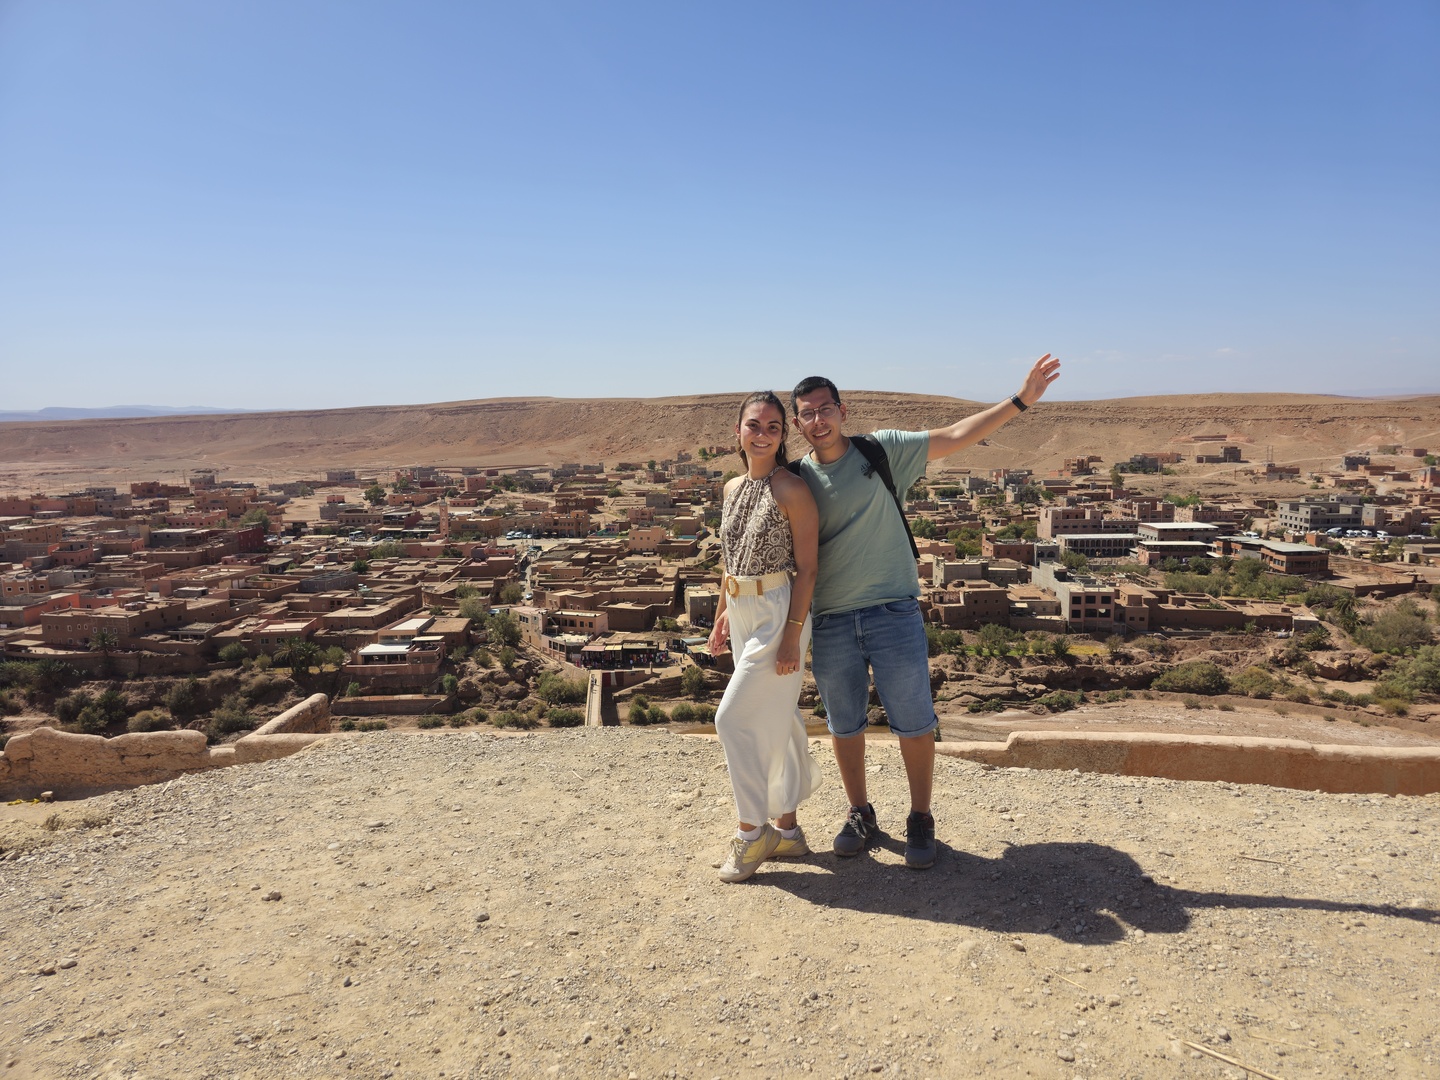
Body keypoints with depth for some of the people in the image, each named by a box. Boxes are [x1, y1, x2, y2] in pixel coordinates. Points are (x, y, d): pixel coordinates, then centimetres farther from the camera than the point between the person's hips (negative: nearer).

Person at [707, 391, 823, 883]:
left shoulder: (791, 490, -12)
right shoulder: (733, 488, 10)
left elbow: (806, 567, -14)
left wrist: (792, 633, -18)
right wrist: (721, 615, 16)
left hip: (779, 611, -8)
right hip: (742, 613, 8)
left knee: (735, 718, -7)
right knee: (775, 721, 14)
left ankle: (753, 832, 9)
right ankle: (787, 830, 26)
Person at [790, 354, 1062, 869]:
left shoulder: (882, 450, -2)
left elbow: (956, 436, -2)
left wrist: (1020, 400, -8)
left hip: (893, 613, -2)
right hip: (830, 623, 2)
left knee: (914, 722, 3)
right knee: (844, 725, 13)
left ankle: (920, 820, 23)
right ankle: (860, 814, 32)